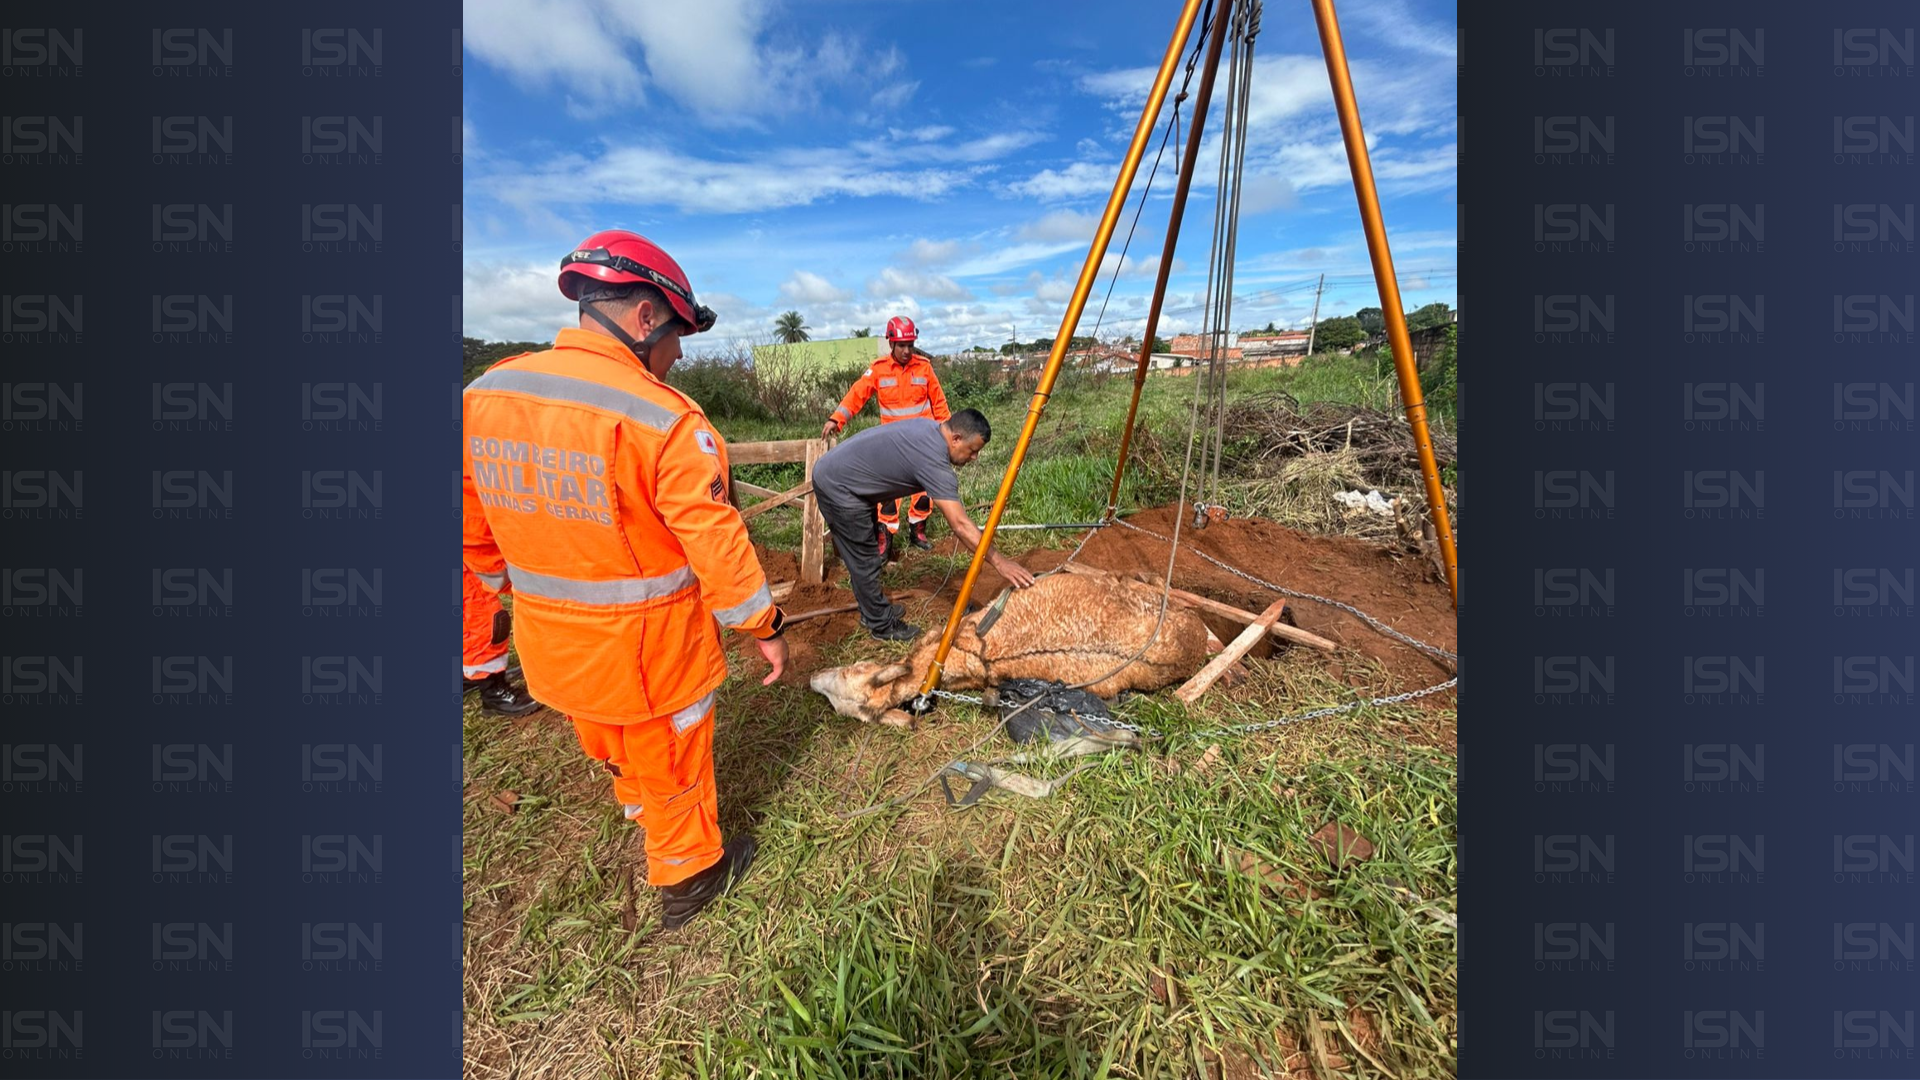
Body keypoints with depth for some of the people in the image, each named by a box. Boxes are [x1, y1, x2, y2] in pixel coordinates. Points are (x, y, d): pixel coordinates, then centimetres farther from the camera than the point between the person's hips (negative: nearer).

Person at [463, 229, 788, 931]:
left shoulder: (483, 395, -3)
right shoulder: (663, 417, -25)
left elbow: (477, 534, 6)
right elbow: (715, 541, -23)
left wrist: (512, 585, 24)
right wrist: (763, 626, -10)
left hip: (549, 643, 7)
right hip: (649, 647, -6)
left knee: (611, 750, 33)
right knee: (672, 770, 18)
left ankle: (639, 808, 62)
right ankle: (689, 877, 43)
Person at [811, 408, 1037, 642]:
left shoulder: (930, 427, 1)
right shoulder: (933, 461, -27)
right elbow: (960, 525, -29)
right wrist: (999, 561, -25)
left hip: (833, 471, 10)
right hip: (837, 487, -10)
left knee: (869, 552, 20)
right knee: (864, 562, 1)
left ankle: (874, 610, 35)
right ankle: (881, 625, 17)